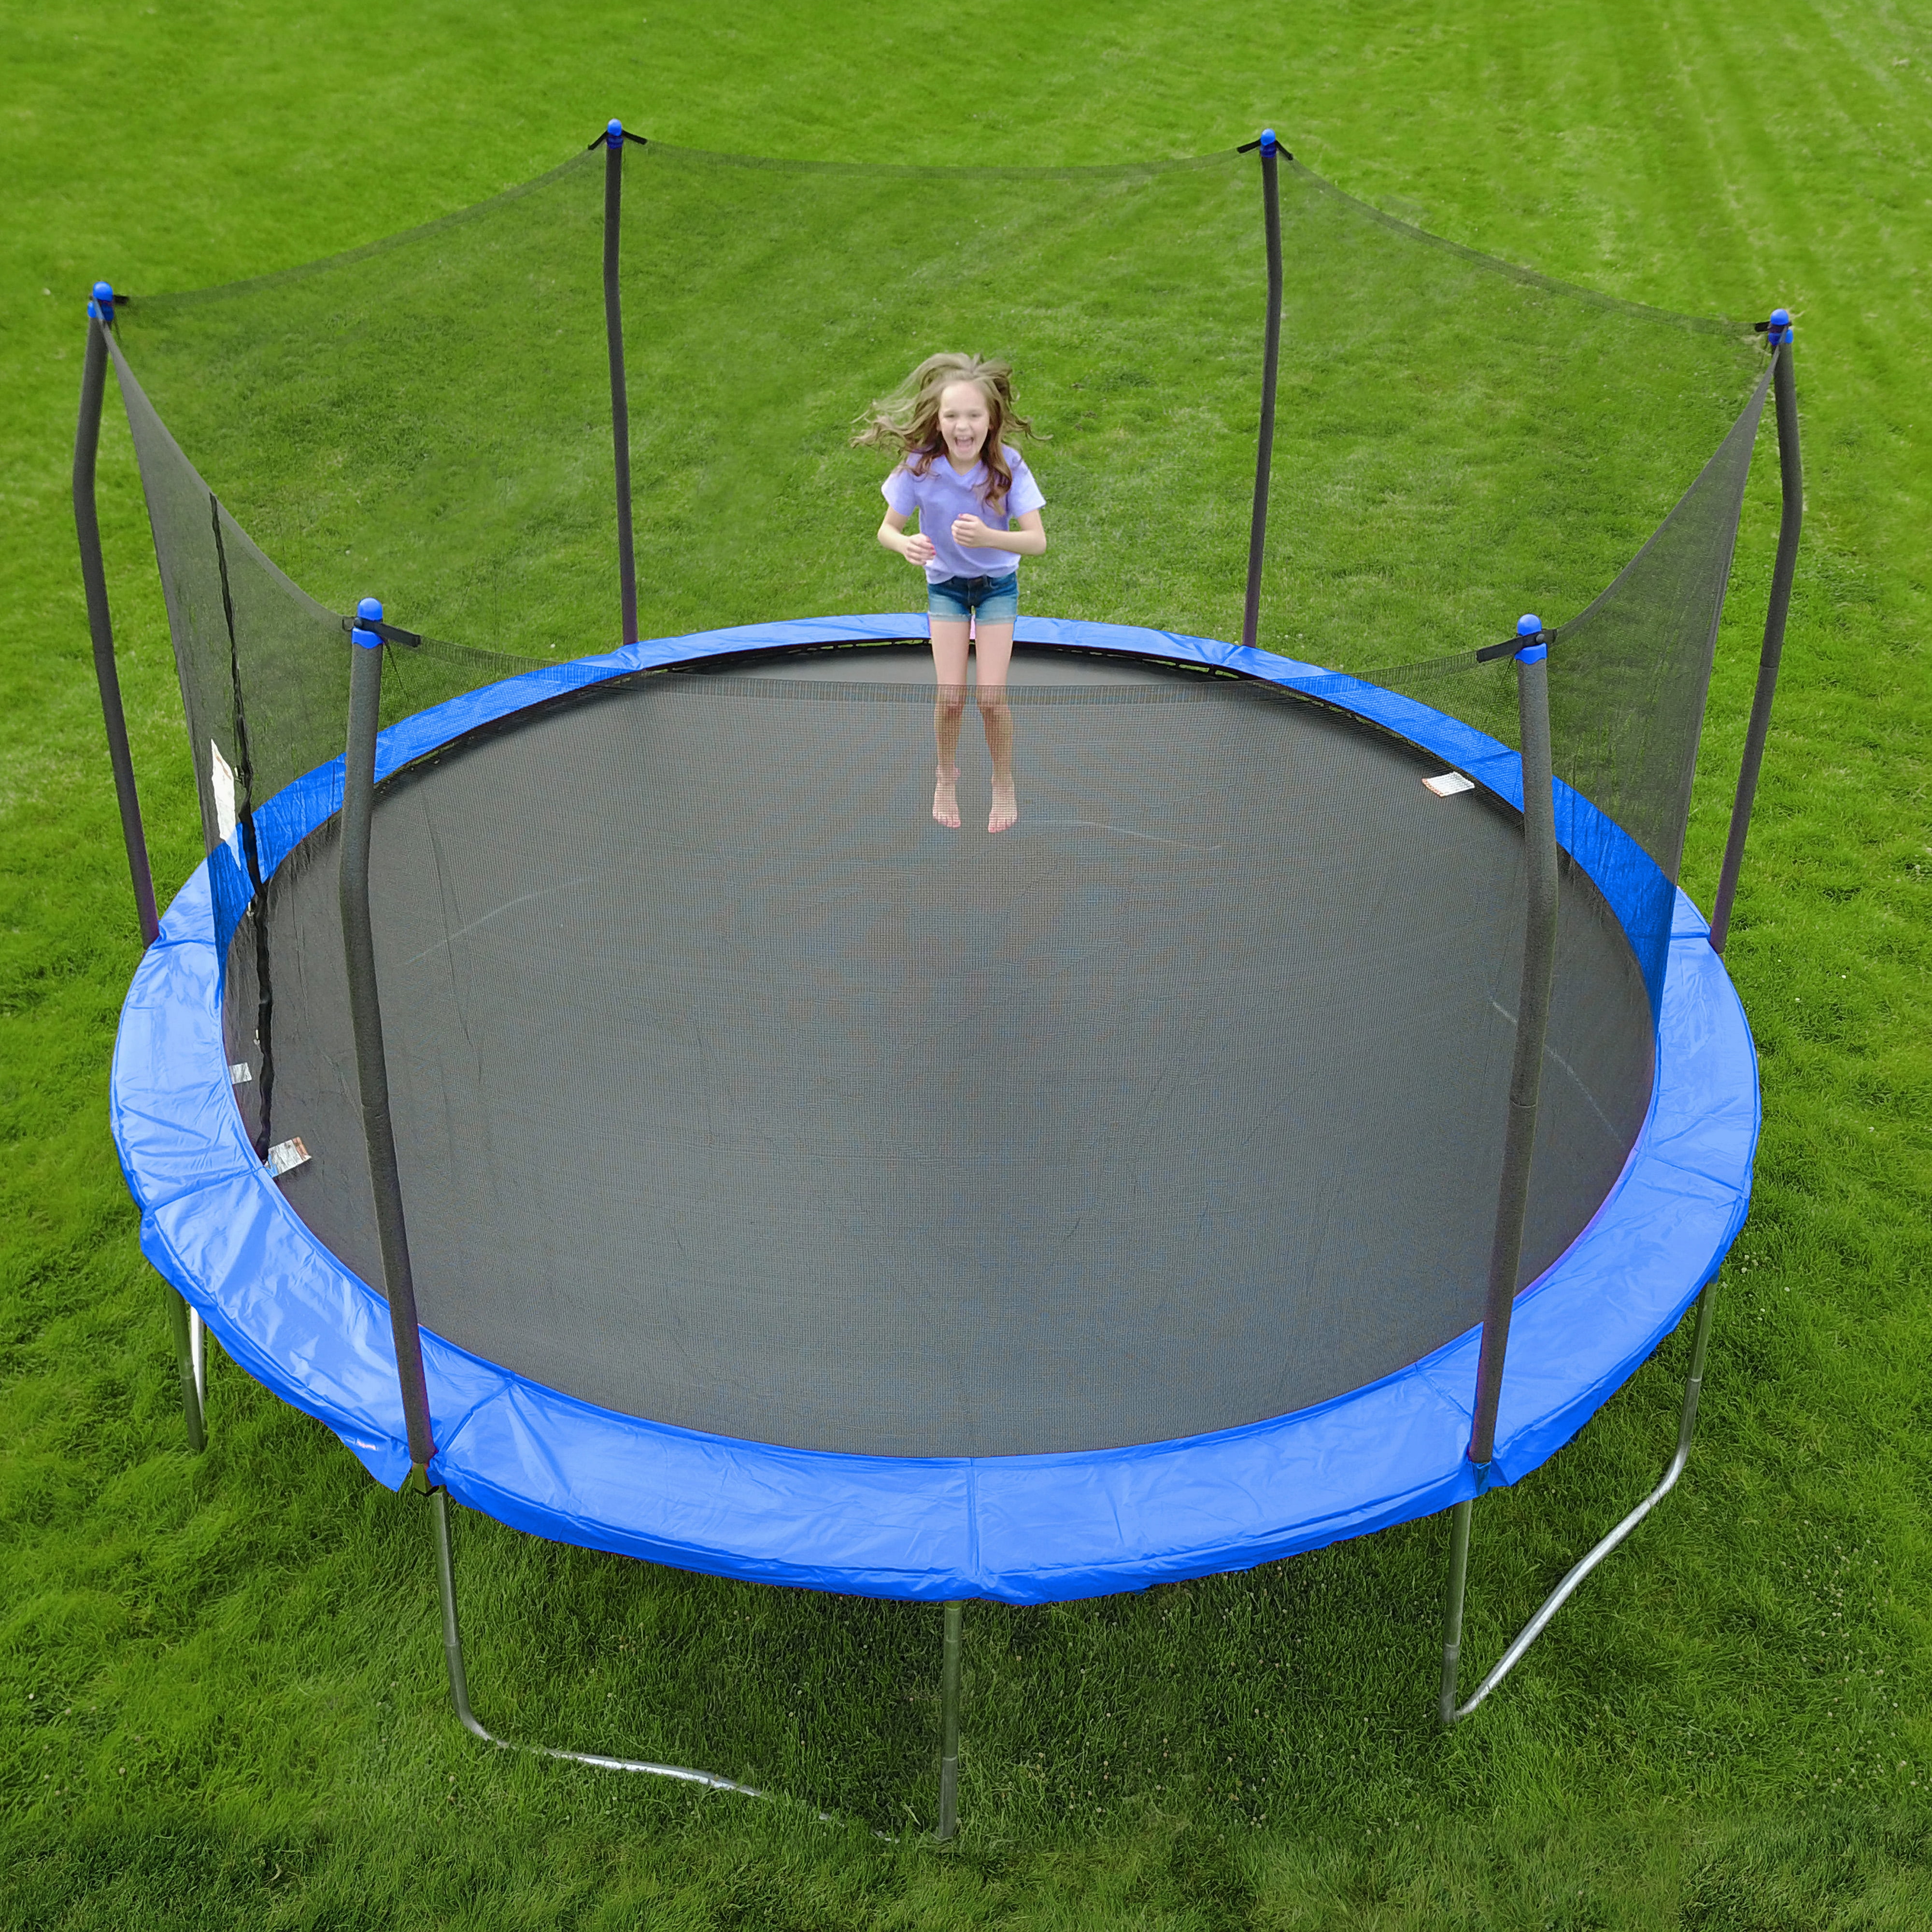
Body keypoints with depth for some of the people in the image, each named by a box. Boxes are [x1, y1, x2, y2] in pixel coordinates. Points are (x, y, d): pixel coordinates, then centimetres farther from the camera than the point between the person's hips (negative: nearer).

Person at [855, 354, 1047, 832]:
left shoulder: (1008, 465, -26)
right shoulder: (919, 466, -24)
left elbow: (1037, 541, -30)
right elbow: (887, 529, -15)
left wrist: (989, 537, -49)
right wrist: (906, 544, -39)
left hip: (997, 583, -1)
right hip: (945, 582, 1)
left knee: (991, 698, -7)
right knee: (949, 697, -4)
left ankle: (1004, 783, 20)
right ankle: (946, 777, 25)